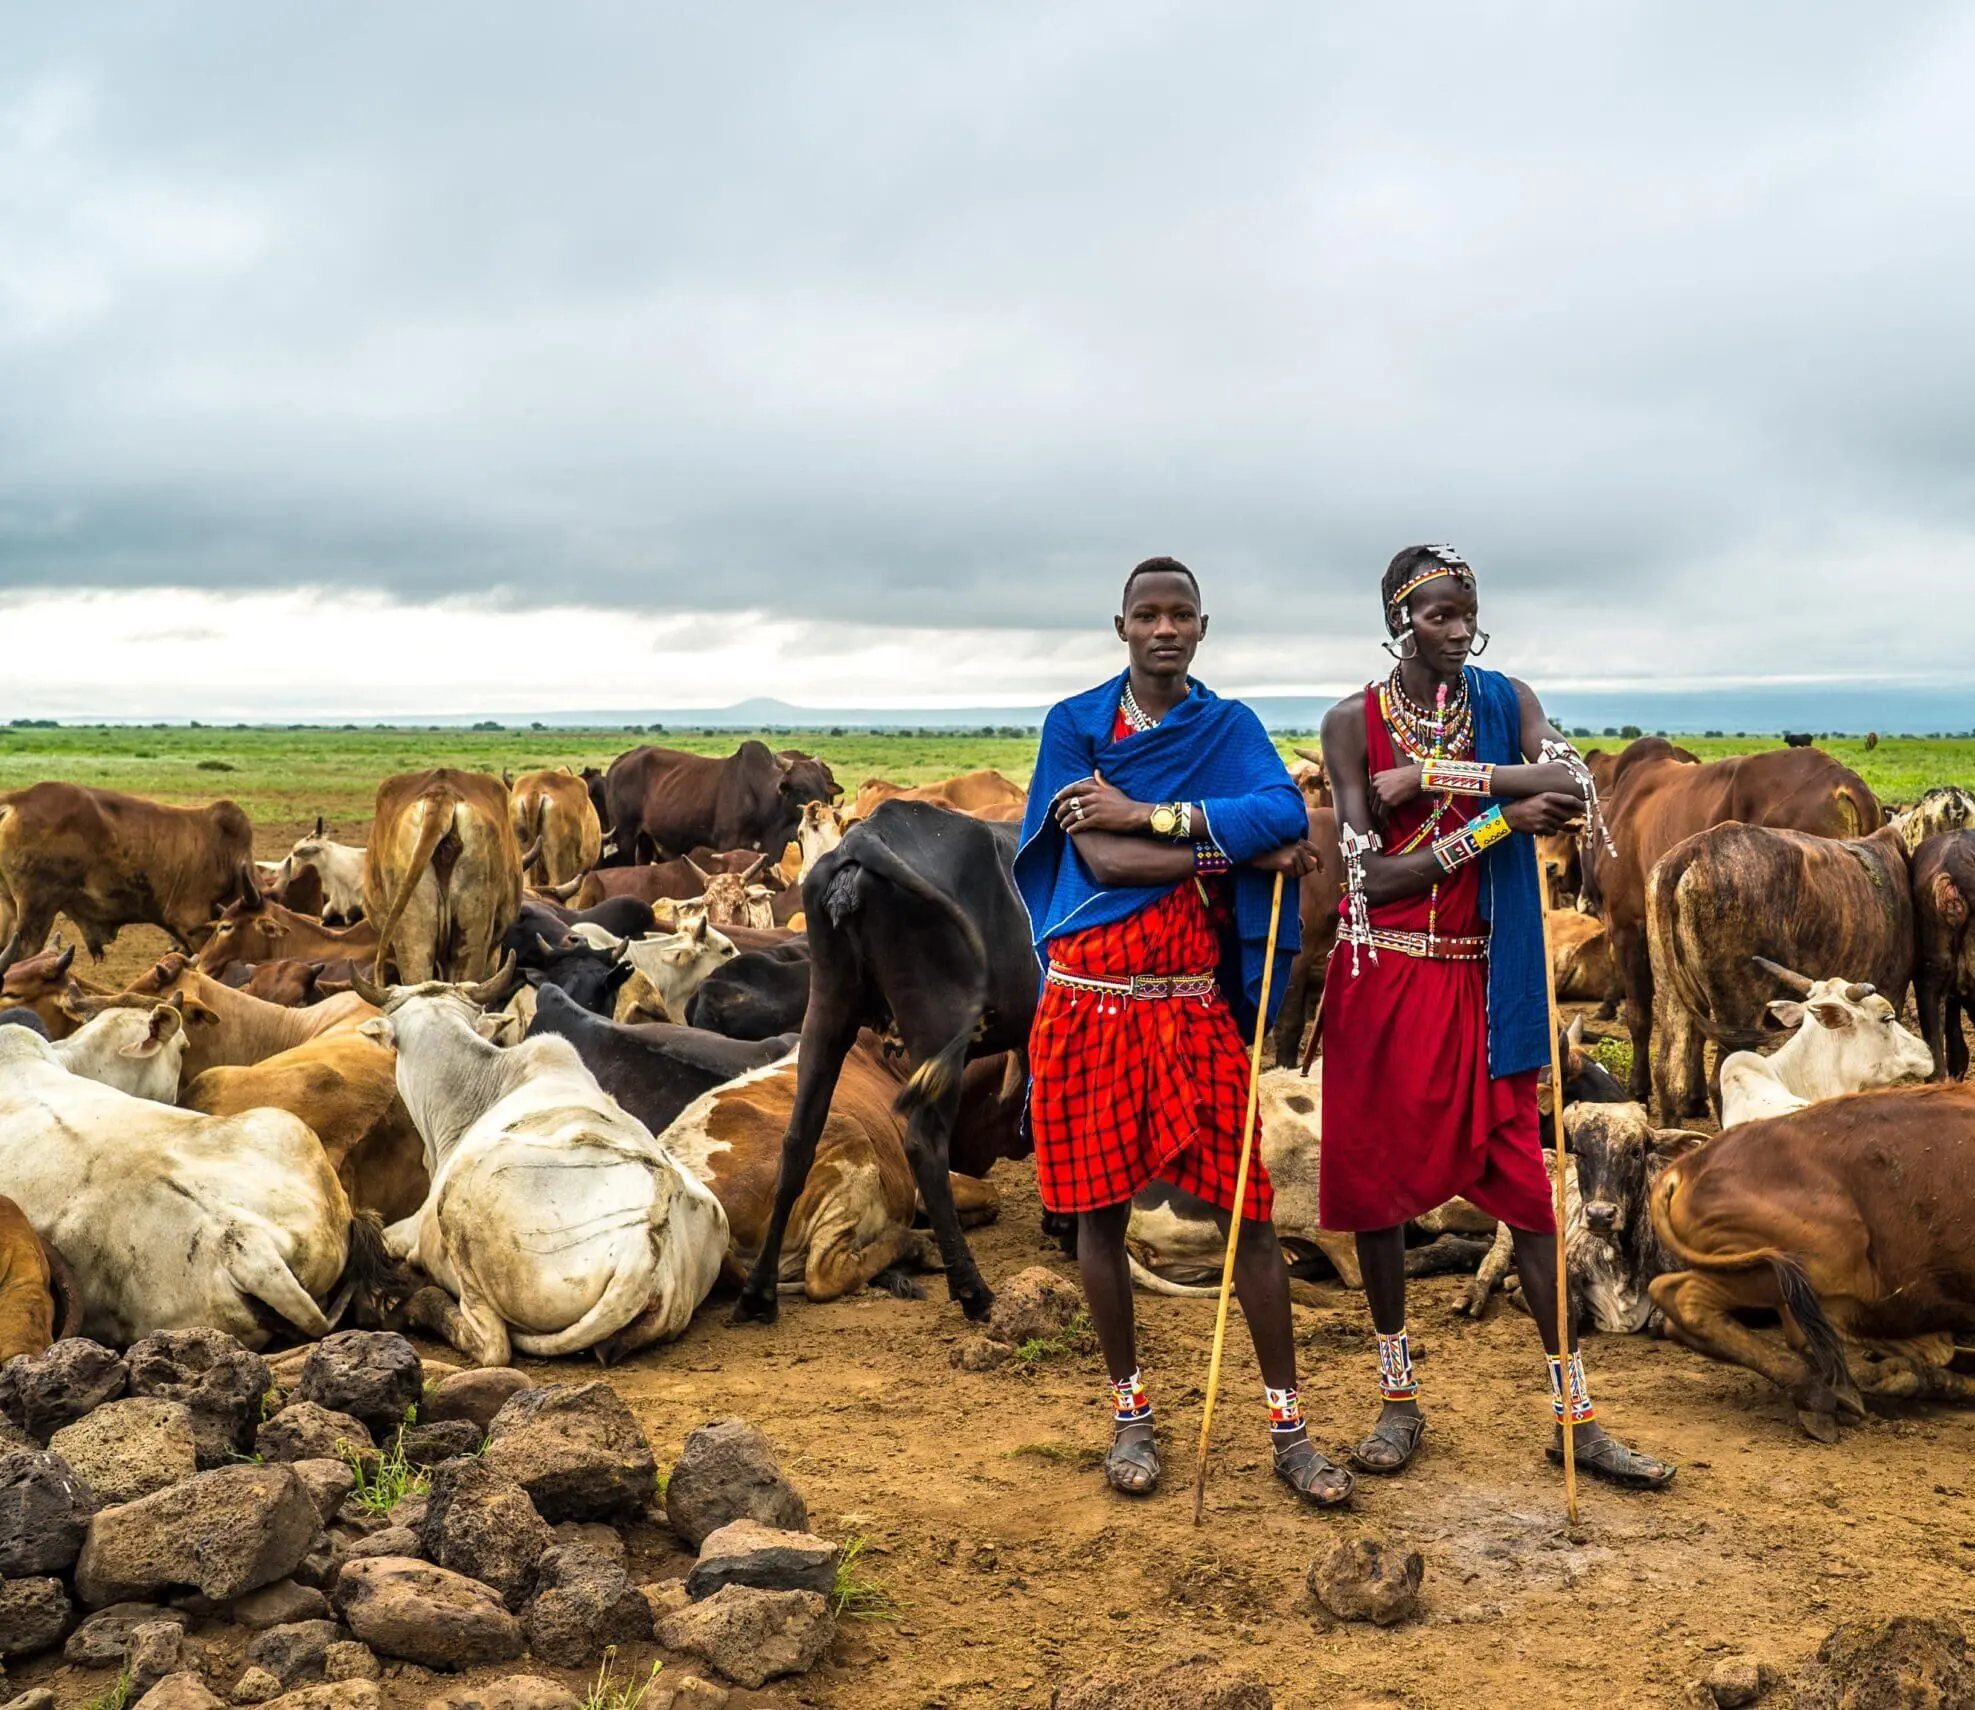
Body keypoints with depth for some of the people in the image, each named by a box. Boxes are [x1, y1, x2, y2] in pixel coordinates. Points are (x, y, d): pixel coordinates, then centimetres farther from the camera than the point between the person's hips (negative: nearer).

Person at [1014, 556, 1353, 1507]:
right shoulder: (1074, 724, 2)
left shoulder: (1230, 728, 5)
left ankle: (1287, 1428, 9)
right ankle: (1130, 1412, 23)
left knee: (1248, 1210, -1)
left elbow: (1287, 814, -16)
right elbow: (1102, 860, -12)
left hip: (1193, 1010, 0)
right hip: (1088, 1003, 0)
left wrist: (1147, 813, -19)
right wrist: (1238, 849, -10)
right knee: (1100, 1211, 7)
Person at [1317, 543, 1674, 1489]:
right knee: (1375, 1179, 6)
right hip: (1383, 977, -1)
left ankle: (1574, 1416, 10)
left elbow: (1574, 787, -17)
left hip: (1482, 981, 1)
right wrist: (1498, 819, -18)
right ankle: (1399, 1400, 22)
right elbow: (1372, 873, -12)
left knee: (1524, 1182, 1)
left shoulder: (1504, 700, 3)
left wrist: (1431, 775, -20)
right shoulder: (1352, 723, -4)